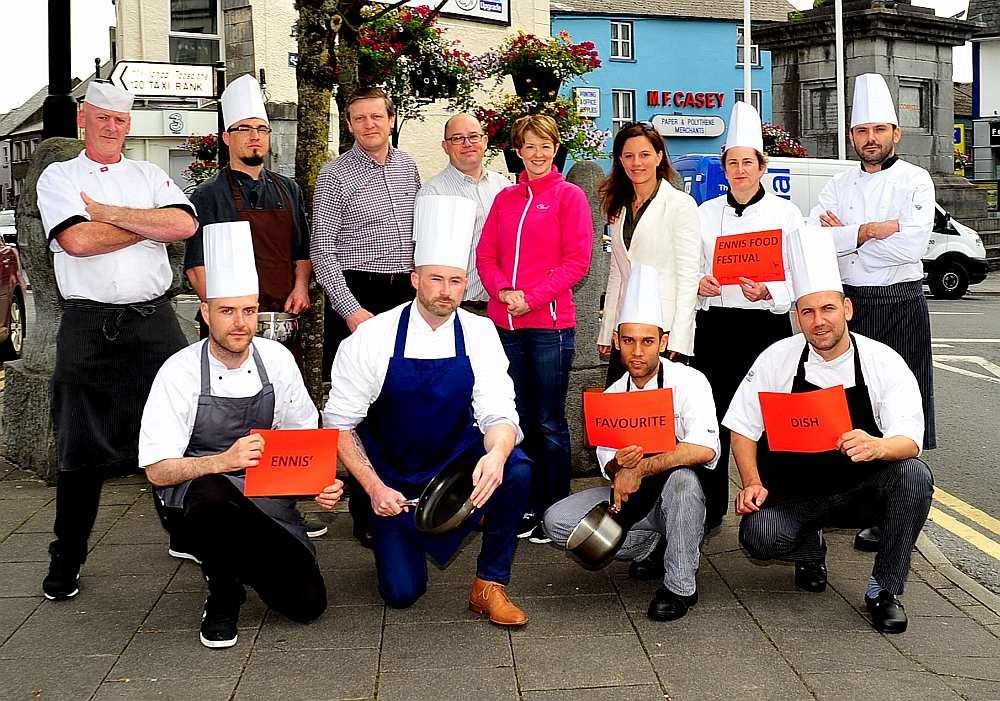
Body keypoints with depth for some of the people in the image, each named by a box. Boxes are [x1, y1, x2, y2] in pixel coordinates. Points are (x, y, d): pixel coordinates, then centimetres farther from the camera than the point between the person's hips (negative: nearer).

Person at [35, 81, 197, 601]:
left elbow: (184, 224, -8)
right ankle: (65, 561, 17)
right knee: (82, 446, 4)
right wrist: (149, 224, -4)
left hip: (153, 322, 2)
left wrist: (108, 213, -9)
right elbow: (77, 240, -13)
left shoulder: (150, 177, 12)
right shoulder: (58, 177, 6)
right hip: (88, 328, -2)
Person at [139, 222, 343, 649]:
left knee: (307, 604, -11)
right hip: (197, 498, -3)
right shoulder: (179, 373, -13)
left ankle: (241, 561, 22)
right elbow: (157, 470, -15)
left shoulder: (276, 359, -2)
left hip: (269, 500, 4)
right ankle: (223, 596, -10)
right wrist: (224, 460, -33)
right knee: (210, 493, -41)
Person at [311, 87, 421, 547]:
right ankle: (366, 513, 6)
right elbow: (322, 251, -8)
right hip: (357, 294, -5)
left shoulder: (408, 168, 11)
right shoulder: (334, 175, -6)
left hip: (406, 291, 5)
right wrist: (351, 310, -16)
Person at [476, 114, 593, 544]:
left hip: (549, 323, -5)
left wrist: (531, 298, -15)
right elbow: (486, 254, 11)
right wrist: (503, 291, -9)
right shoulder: (505, 199, 13)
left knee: (550, 424, 1)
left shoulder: (569, 196, -1)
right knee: (521, 420, 11)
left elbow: (577, 261, -8)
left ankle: (555, 512, 10)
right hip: (505, 323, 5)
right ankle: (528, 507, 21)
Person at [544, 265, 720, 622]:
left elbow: (704, 449, -32)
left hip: (684, 495, -5)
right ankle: (653, 548, 2)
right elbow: (608, 464, 1)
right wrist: (619, 465, -25)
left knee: (682, 476, -40)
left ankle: (680, 585, -20)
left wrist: (639, 469, -28)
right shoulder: (612, 395, 1)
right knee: (557, 520, -14)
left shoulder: (688, 381, -15)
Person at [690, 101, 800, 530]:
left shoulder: (785, 213, 2)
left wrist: (767, 293, -20)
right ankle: (710, 508, 14)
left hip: (766, 325, -2)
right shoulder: (705, 213, 10)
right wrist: (698, 283, -9)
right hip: (714, 325, 2)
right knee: (713, 417, 3)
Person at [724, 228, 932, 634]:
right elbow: (742, 428, 1)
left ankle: (884, 589, -10)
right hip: (796, 497, 0)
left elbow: (909, 441, -19)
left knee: (914, 476, -31)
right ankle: (811, 550, 11)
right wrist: (753, 484, -15)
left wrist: (877, 447, -42)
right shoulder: (777, 360, -6)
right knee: (759, 534, -29)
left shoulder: (884, 363, -10)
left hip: (864, 491, 0)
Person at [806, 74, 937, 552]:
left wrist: (844, 235, -10)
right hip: (851, 303, 4)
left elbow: (911, 244, -17)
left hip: (901, 304, -3)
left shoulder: (915, 180, -1)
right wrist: (869, 231, -14)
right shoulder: (839, 186, 10)